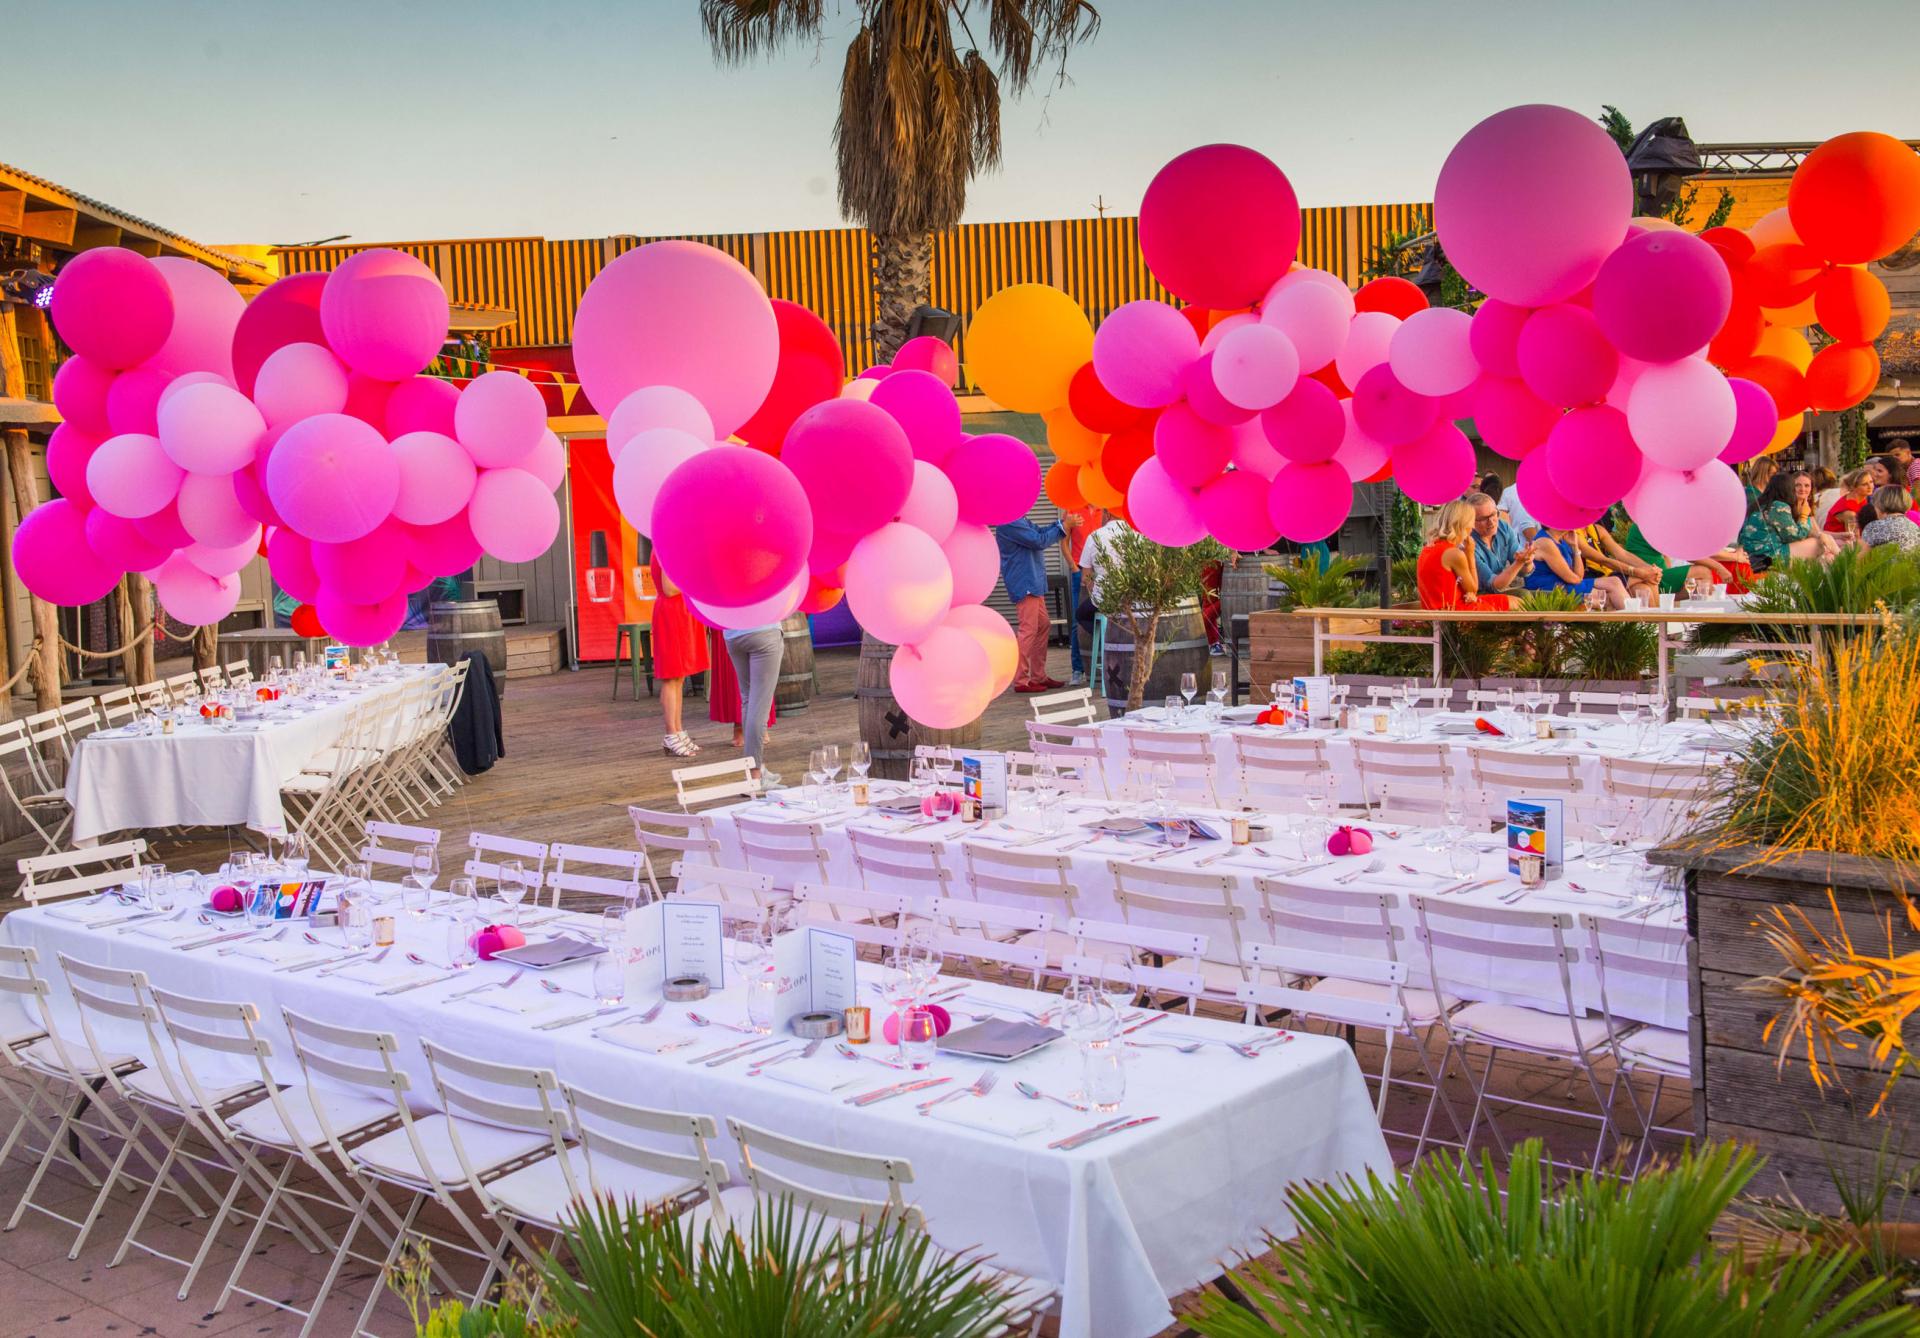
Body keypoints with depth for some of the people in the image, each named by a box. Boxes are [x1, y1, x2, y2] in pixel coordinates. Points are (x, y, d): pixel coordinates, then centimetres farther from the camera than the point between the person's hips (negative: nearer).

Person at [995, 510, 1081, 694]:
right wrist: (1064, 526, -11)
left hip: (1033, 582, 11)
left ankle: (1038, 676, 21)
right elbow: (1039, 541, -19)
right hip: (1024, 584, -11)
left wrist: (1063, 522, 4)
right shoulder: (1009, 522, -19)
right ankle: (1021, 681, -4)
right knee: (1028, 630, -9)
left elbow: (1041, 533, 16)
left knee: (1043, 626, 14)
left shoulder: (1019, 519, 13)